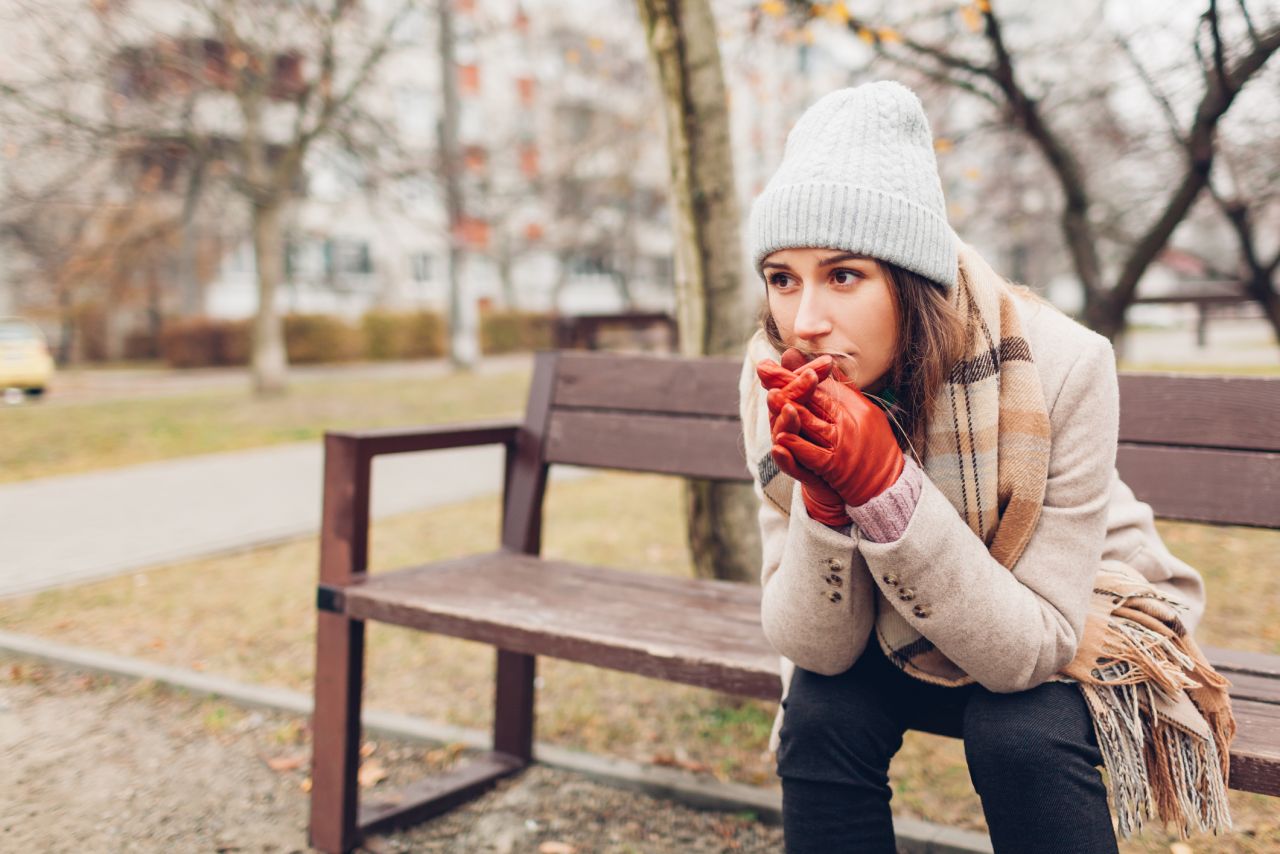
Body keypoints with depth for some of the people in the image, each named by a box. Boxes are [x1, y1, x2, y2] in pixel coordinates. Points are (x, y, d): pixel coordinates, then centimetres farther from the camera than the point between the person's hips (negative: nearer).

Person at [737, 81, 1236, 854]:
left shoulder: (1059, 367, -30)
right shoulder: (778, 381, -21)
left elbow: (1028, 649, -29)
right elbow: (817, 648, -19)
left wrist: (883, 483, -41)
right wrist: (823, 498, -38)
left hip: (1069, 631, -2)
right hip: (904, 644, 2)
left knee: (1022, 732, -31)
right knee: (822, 713, -25)